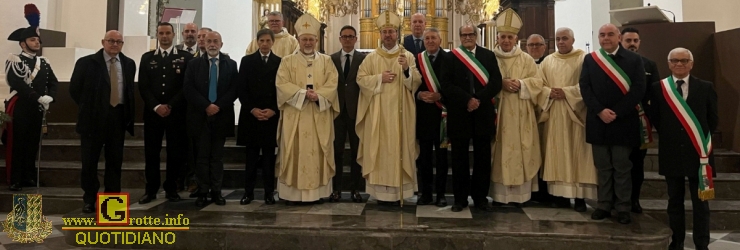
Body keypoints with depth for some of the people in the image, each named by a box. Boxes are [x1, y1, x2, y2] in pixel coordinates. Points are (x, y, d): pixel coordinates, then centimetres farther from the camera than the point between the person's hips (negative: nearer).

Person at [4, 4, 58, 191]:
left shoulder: (44, 62, 14)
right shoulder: (14, 61, -4)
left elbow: (53, 82, 7)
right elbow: (18, 85, -16)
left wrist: (49, 98, -11)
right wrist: (39, 98, -20)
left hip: (37, 110, 5)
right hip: (19, 109, -5)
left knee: (33, 144, 10)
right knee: (16, 144, -1)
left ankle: (29, 177, 20)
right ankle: (14, 180, 5)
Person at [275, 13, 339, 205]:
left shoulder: (326, 61, 10)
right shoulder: (288, 61, 7)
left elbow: (332, 84, -1)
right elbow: (282, 84, -6)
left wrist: (318, 95, -19)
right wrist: (303, 93, -17)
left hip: (320, 116, 1)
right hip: (294, 115, -1)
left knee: (318, 153, 4)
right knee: (294, 153, 0)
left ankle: (318, 192, 10)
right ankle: (292, 192, 5)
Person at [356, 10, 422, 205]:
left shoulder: (408, 56, 5)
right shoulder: (371, 57, 6)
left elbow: (417, 82, -2)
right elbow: (360, 79, 2)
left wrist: (407, 69, -21)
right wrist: (380, 78, -11)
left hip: (400, 112, 0)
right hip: (378, 112, 0)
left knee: (400, 147, 1)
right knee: (379, 148, 1)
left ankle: (398, 189, 9)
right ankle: (381, 190, 7)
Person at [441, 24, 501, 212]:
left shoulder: (489, 56, 9)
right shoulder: (451, 57, 5)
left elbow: (496, 82, -1)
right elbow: (447, 85, -6)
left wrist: (479, 99, -14)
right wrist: (467, 100, -15)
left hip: (483, 113, 1)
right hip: (459, 114, -1)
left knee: (482, 157, 5)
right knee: (459, 158, 4)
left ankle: (480, 197, 15)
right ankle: (460, 198, 12)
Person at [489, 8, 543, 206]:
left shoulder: (526, 59, 8)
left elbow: (537, 82, 4)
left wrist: (521, 84, -14)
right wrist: (500, 84, -15)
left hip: (520, 114, 1)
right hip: (497, 112, -1)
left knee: (520, 152, 2)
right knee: (499, 152, 0)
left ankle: (520, 194, 10)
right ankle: (499, 194, 7)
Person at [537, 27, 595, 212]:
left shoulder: (584, 59, 2)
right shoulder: (548, 61, 12)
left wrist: (567, 93, -17)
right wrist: (549, 93, -13)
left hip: (575, 113, -3)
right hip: (553, 114, 3)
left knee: (577, 153, -2)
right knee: (556, 153, 3)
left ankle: (580, 195, 1)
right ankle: (560, 193, 8)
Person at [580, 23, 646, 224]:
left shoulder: (634, 60, 2)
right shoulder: (589, 59, 8)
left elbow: (638, 89, -7)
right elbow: (585, 88, 0)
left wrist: (616, 112, -15)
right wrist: (600, 111, -13)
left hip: (623, 122, -2)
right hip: (598, 121, 2)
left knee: (622, 167, 5)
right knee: (602, 167, 8)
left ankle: (623, 208, 14)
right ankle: (604, 205, 17)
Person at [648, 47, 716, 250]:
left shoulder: (706, 87, 3)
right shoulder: (658, 88, 2)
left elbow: (713, 119, 6)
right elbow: (655, 118, 5)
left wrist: (703, 141, 6)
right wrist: (668, 136, 3)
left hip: (697, 151, 0)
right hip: (672, 152, 1)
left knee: (700, 201, 5)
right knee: (675, 201, 10)